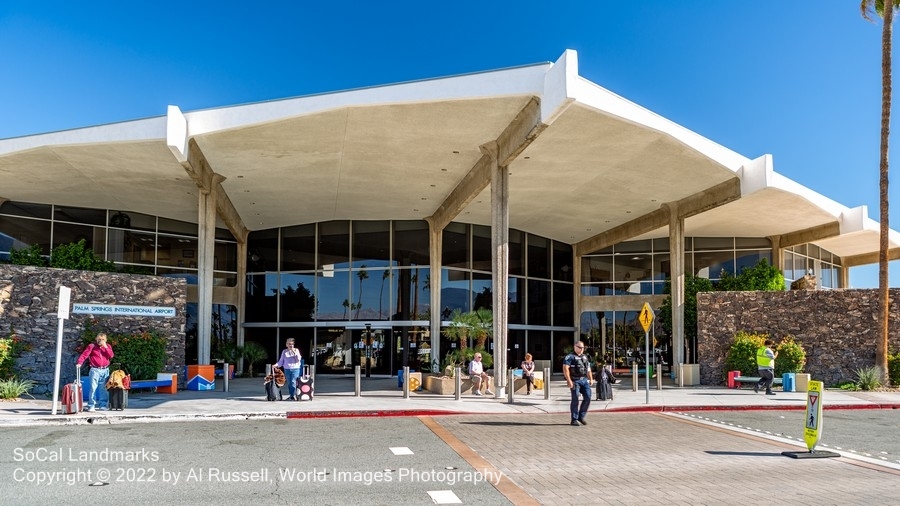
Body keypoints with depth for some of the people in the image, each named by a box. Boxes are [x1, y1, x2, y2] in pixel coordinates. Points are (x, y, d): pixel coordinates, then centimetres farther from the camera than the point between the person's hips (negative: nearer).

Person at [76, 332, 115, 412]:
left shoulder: (108, 346, 11)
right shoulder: (92, 346, 1)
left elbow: (111, 356, -3)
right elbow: (84, 354, -9)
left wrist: (105, 347, -10)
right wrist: (79, 362, -24)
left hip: (105, 370, 3)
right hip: (95, 370, -3)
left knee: (104, 388, 5)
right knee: (93, 387, -9)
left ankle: (103, 405, 12)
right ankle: (91, 406, -6)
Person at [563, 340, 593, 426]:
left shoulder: (585, 357, 19)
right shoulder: (570, 357, -4)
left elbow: (588, 369, 25)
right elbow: (565, 369, -13)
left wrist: (591, 379, 14)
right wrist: (569, 381, -19)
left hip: (585, 380, 6)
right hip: (575, 381, -6)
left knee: (588, 398, -2)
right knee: (575, 400, -4)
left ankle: (581, 417, 12)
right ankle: (574, 419, 4)